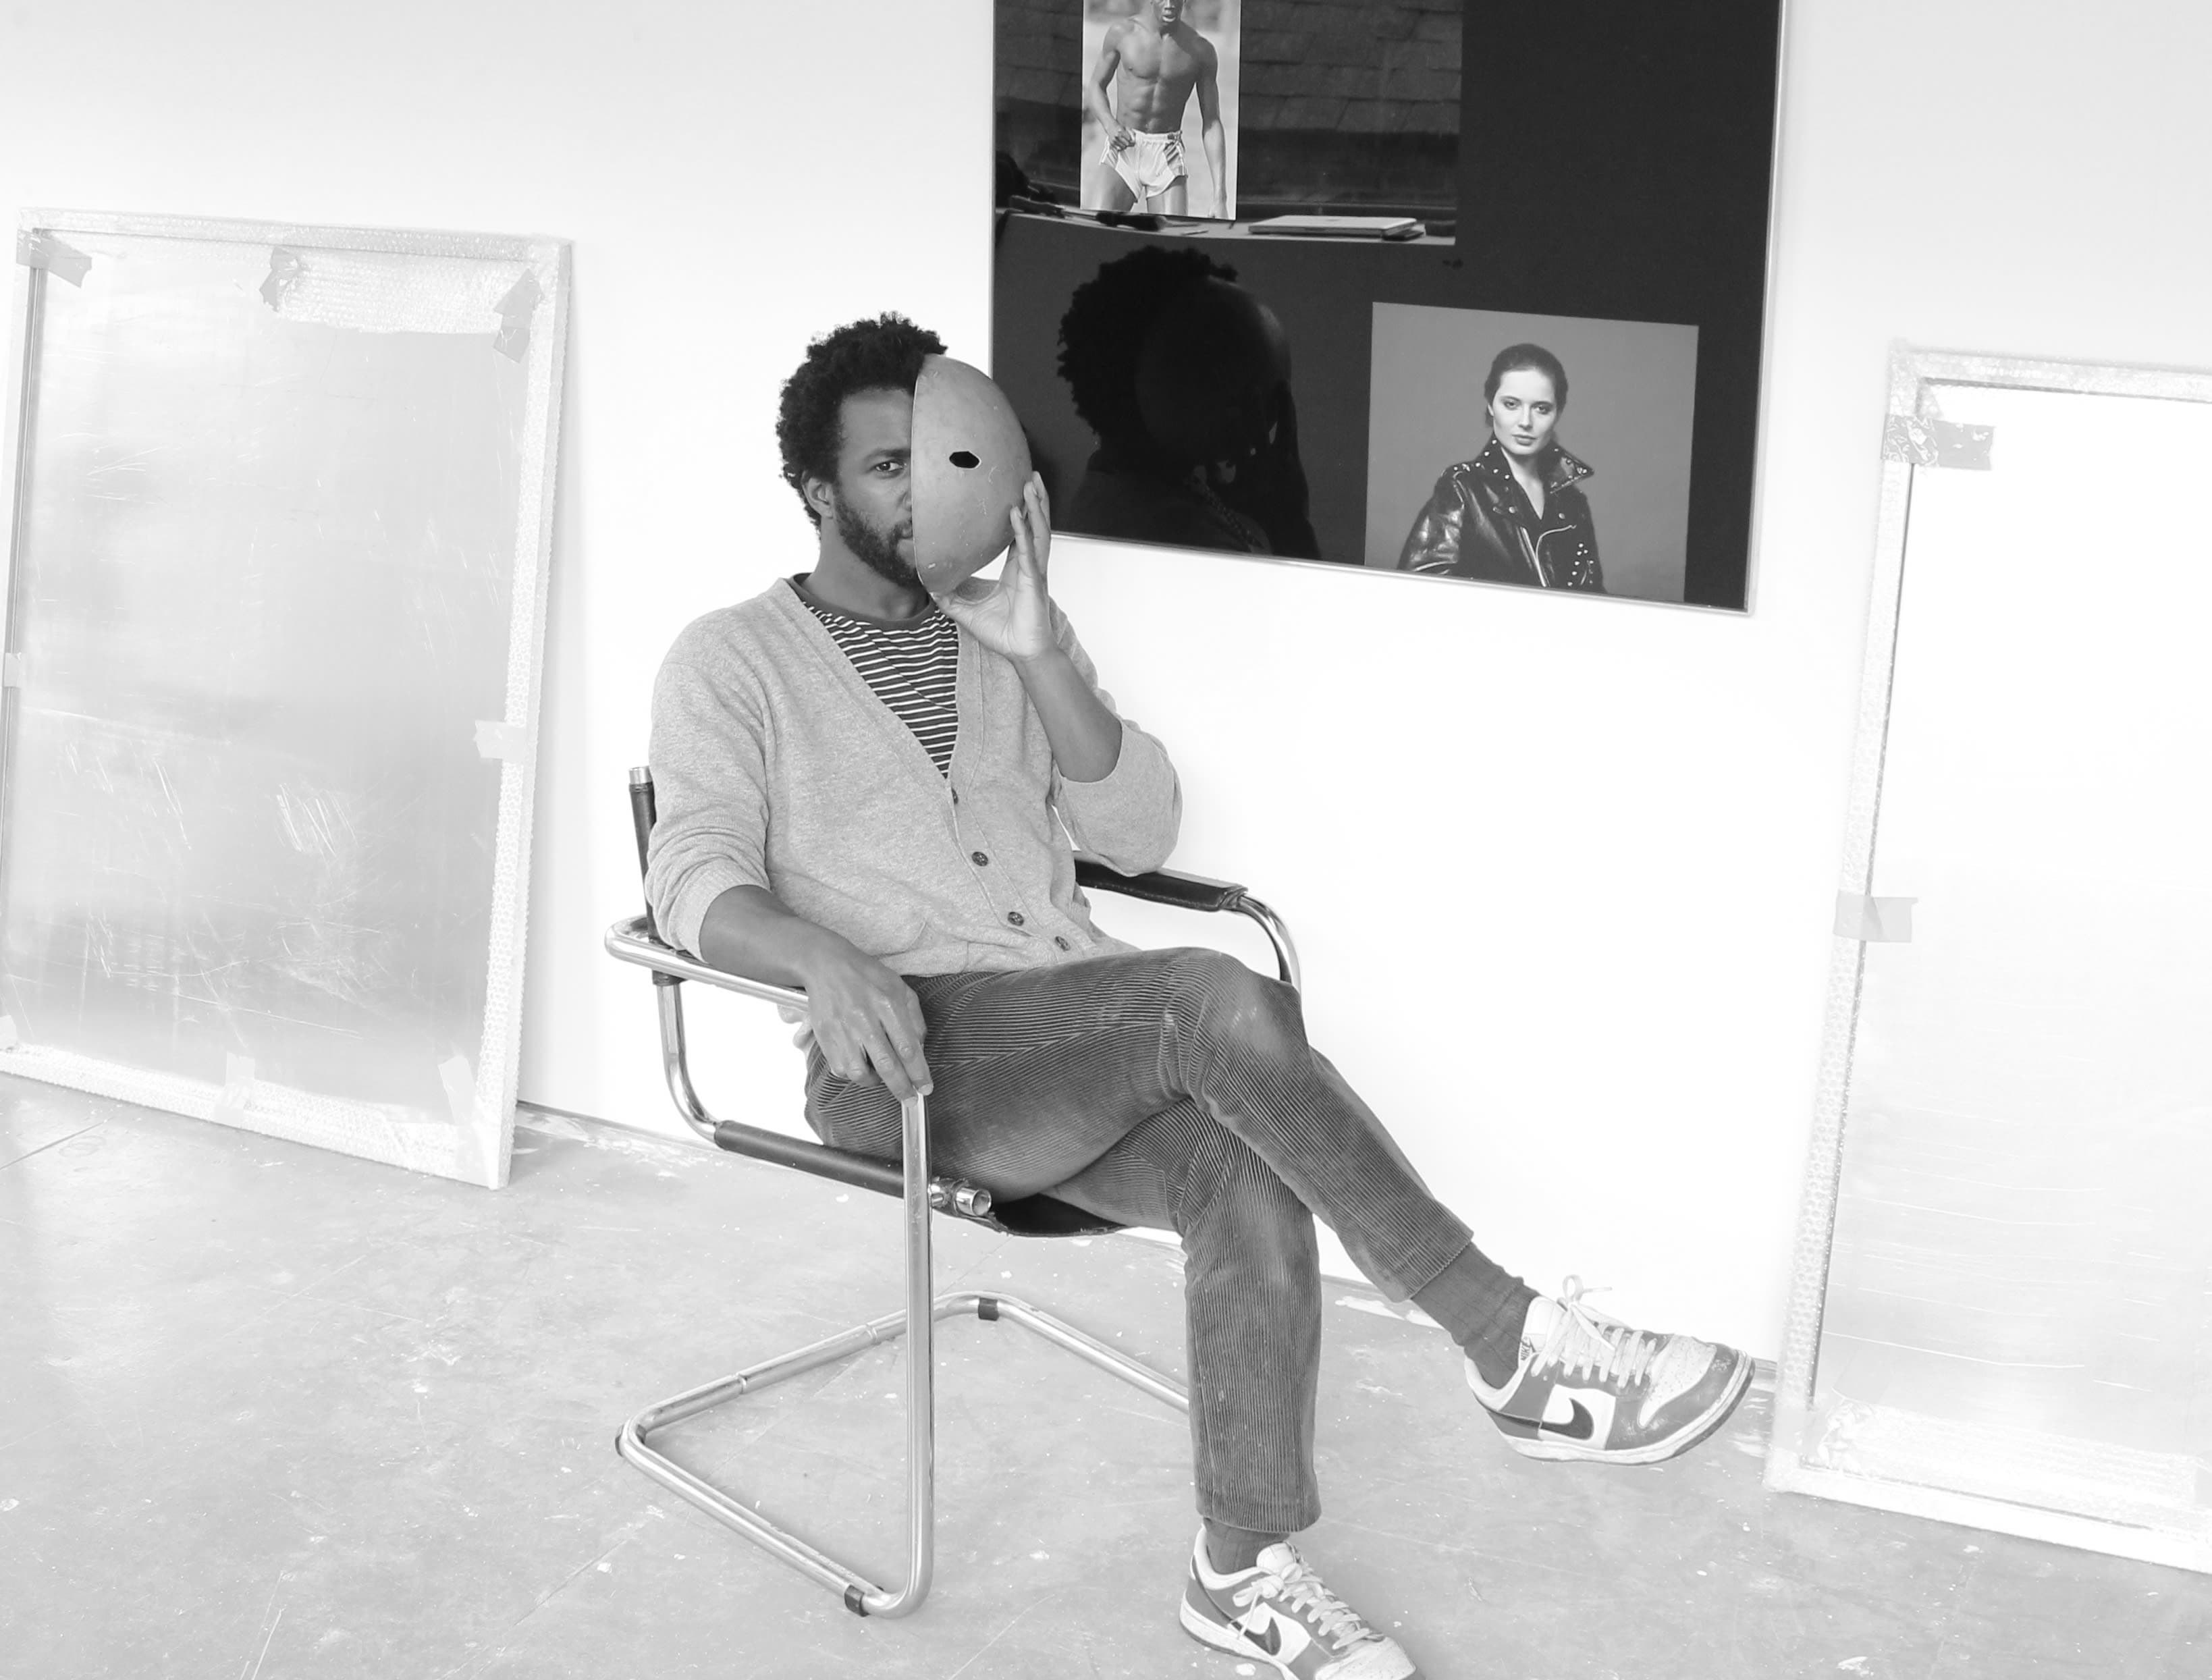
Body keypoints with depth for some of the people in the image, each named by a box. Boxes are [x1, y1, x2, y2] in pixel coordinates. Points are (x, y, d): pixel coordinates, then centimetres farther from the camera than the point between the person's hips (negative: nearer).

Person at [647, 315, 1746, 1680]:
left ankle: (1245, 1569, -15)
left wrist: (1036, 653, -6)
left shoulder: (1006, 626, 19)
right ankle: (1512, 1347, -25)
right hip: (906, 1057, -5)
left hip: (1076, 1046, 5)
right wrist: (831, 961, -30)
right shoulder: (731, 662, 6)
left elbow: (1139, 836, 7)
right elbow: (700, 882, -9)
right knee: (1216, 1003, -31)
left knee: (1248, 1177, -28)